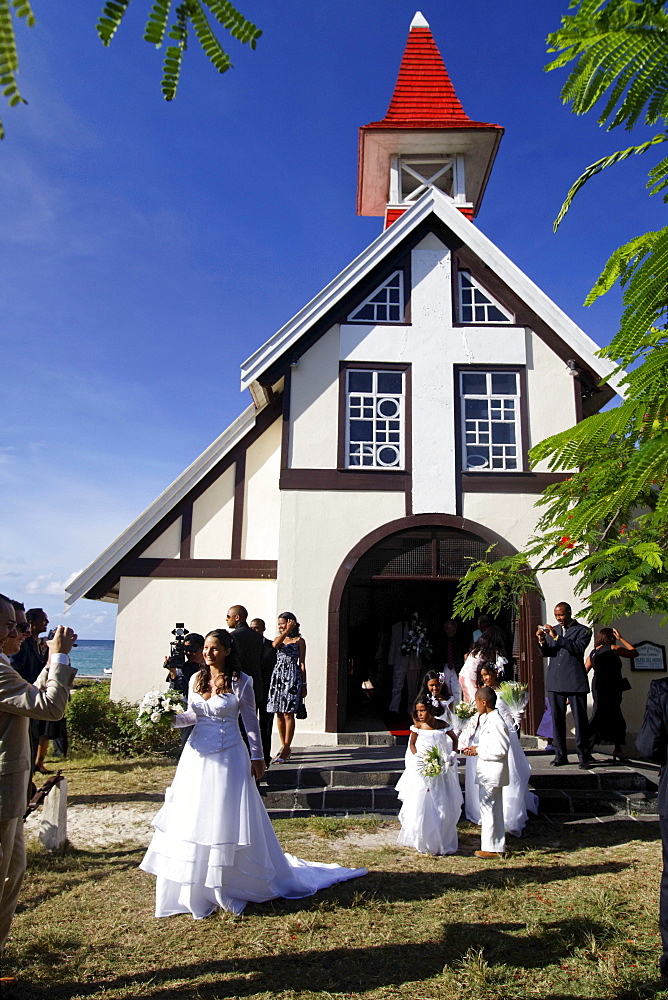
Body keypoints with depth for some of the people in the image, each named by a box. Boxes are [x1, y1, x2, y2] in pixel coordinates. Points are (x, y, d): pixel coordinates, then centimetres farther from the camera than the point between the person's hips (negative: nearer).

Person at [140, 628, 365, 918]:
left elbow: (251, 721, -5)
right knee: (193, 816, 10)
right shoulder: (197, 679, 4)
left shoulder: (240, 681, -10)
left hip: (228, 756, -5)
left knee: (226, 819, 1)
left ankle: (230, 884, 19)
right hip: (197, 754, 5)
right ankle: (196, 885, 26)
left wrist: (257, 757, -5)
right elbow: (192, 715, 13)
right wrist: (170, 718, -5)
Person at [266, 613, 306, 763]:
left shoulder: (299, 640, 3)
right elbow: (275, 645, -10)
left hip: (292, 676, -5)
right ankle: (284, 746, 15)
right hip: (277, 676, 5)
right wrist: (287, 631, -10)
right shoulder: (278, 638, 16)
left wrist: (304, 685, -1)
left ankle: (286, 748, -2)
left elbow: (302, 663, 2)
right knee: (279, 713, 6)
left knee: (288, 713, -6)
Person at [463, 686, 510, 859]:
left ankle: (490, 848, 8)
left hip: (492, 773, -10)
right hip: (489, 772, 10)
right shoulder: (487, 719, 10)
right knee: (495, 809, 16)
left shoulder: (495, 722, -21)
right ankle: (498, 846, 26)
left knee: (487, 807, -1)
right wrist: (476, 748, 7)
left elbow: (501, 749, -24)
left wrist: (479, 751, -16)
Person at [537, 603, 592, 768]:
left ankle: (584, 757, 5)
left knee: (580, 720, -3)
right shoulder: (552, 630, 15)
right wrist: (542, 641, -9)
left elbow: (578, 648, -14)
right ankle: (560, 755, 13)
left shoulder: (582, 630, 2)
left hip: (575, 682, -4)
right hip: (555, 682, 4)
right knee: (557, 719, 6)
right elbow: (545, 653, 12)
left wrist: (557, 637, -19)